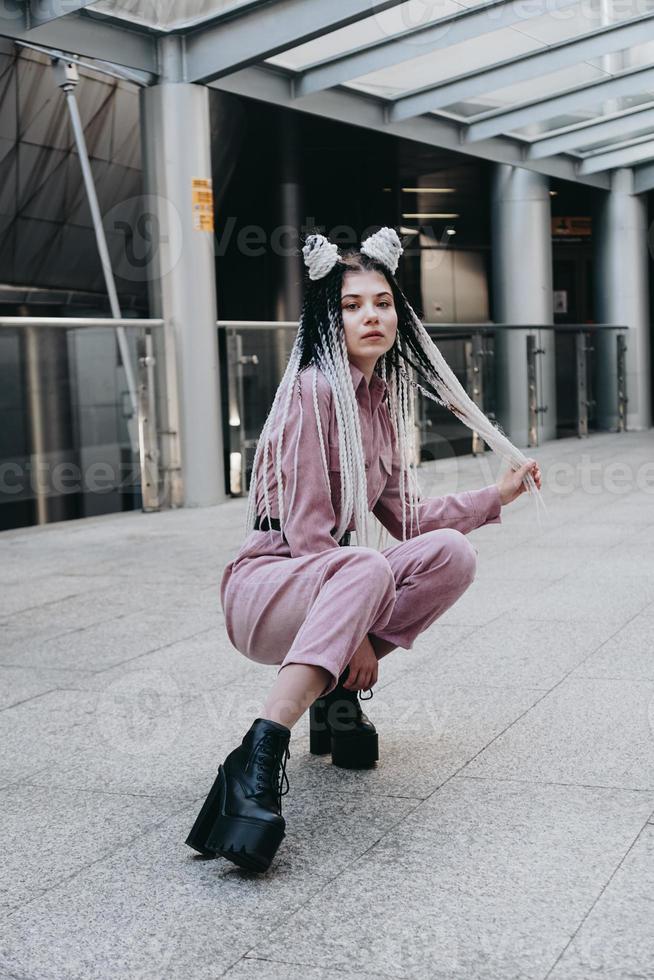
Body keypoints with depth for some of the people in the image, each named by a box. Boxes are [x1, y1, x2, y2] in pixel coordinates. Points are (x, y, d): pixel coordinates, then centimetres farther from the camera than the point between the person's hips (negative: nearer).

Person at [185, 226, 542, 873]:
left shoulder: (383, 400, 10)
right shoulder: (314, 390, -15)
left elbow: (406, 518, 17)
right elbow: (307, 533, -19)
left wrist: (498, 495, 13)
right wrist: (360, 631, -18)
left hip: (331, 582, 7)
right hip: (265, 585, -7)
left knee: (451, 552, -16)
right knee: (366, 567, -39)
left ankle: (337, 691, -2)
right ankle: (257, 763, -43)